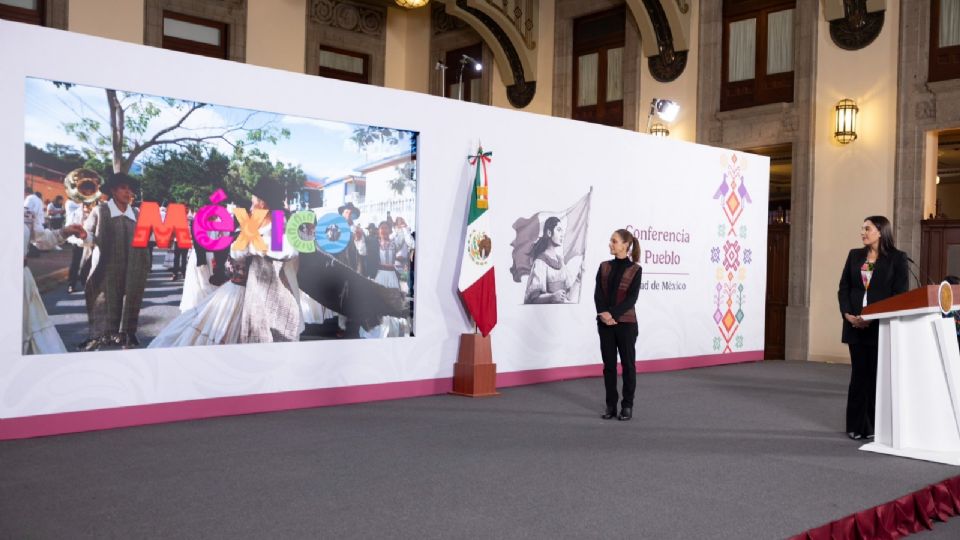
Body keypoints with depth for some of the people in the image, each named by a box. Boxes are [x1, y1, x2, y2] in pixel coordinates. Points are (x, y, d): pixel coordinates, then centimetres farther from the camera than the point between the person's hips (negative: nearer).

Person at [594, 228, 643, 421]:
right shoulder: (604, 266, 7)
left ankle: (627, 406, 13)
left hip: (626, 322, -4)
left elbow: (631, 298, -12)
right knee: (609, 364, 8)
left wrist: (613, 314, -21)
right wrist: (603, 313, -18)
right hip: (605, 323, 4)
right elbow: (598, 293, -1)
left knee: (627, 364, 4)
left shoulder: (635, 269, -4)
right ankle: (611, 405, 16)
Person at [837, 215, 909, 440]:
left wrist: (873, 318, -16)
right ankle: (856, 426, 14)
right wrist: (848, 314, -7)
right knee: (859, 374, 7)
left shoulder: (897, 258, -1)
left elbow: (900, 294, -7)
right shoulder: (855, 255, 10)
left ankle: (873, 426, 11)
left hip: (882, 326, -3)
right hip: (855, 325, 3)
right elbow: (844, 288, 9)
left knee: (877, 375, 2)